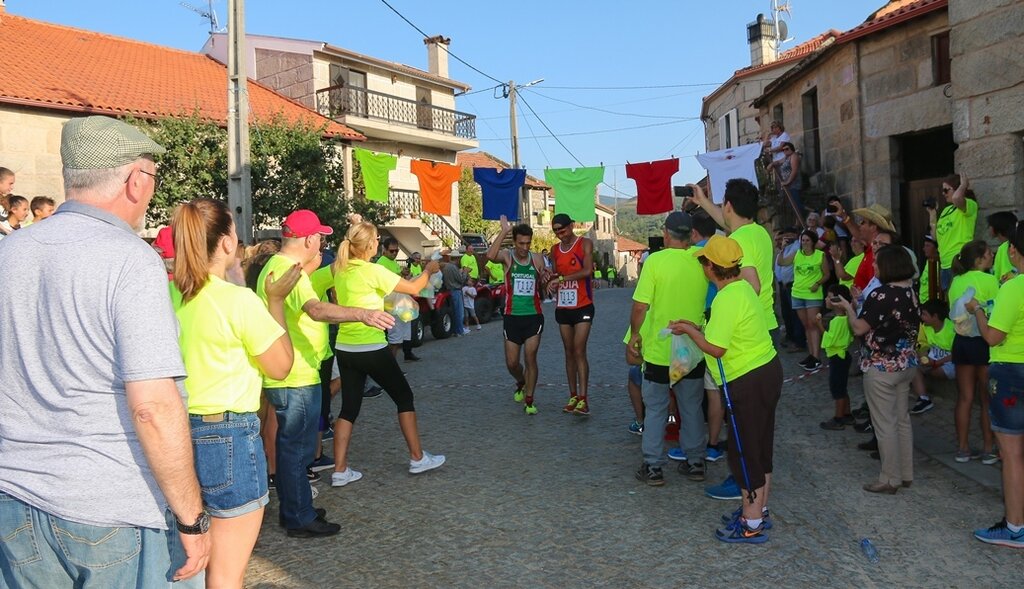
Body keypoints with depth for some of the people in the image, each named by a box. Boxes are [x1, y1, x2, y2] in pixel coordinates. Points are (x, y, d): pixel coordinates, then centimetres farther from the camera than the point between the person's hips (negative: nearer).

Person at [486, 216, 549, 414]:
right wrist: (504, 231, -28)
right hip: (512, 316, 0)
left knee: (530, 357, -7)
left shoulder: (537, 259, 3)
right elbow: (491, 256, -29)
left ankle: (529, 401, 6)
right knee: (511, 363, 5)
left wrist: (545, 280, -8)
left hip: (534, 316, 0)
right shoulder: (507, 257, -4)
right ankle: (521, 383, 38)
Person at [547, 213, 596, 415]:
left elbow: (587, 271, -18)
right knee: (569, 352, 7)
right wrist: (552, 285, -3)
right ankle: (573, 396, 13)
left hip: (583, 306, -6)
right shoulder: (555, 250, 12)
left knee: (579, 351, -12)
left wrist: (561, 278, -19)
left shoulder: (585, 244, -5)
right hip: (562, 307, 6)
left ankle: (583, 399, -13)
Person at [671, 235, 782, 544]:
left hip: (749, 381, -10)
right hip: (767, 370, 10)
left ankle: (752, 525, 12)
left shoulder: (727, 299, -22)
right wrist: (697, 328, 12)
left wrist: (689, 330, -9)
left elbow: (716, 348, -22)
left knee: (744, 451, 1)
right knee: (760, 447, 19)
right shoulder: (742, 287, 8)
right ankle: (759, 510, 33)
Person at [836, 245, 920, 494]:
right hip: (907, 364, 8)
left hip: (882, 368, -8)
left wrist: (849, 308, -3)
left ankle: (890, 480, 10)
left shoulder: (881, 295, -21)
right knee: (902, 419, 17)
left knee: (885, 424, 1)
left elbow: (859, 328, -20)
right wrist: (861, 304, 13)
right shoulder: (910, 291, 4)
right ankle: (906, 474, 27)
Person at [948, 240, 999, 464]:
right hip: (983, 341, -6)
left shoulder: (956, 281, 7)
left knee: (964, 398, 10)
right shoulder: (989, 280, -11)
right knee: (987, 399, 4)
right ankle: (988, 450, 10)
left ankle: (962, 448, 14)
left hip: (961, 340, 6)